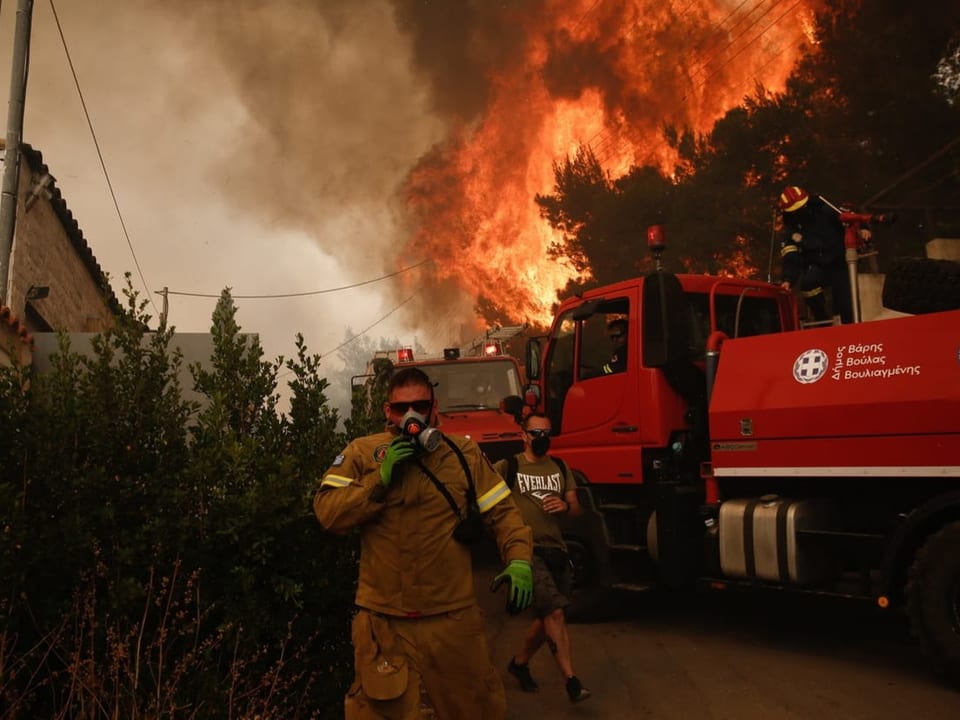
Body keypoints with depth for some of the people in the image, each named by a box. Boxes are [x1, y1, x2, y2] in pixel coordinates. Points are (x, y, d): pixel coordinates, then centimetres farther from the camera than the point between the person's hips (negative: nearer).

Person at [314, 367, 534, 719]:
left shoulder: (464, 454, 2)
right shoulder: (361, 453, -1)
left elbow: (502, 511, 3)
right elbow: (327, 513, -8)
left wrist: (519, 559, -14)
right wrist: (380, 479, -18)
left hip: (453, 616, 1)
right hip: (383, 620, -1)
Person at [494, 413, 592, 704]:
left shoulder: (560, 467, 13)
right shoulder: (508, 467, -2)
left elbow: (576, 510, 13)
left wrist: (565, 506, -9)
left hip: (556, 550, 6)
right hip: (527, 550, -6)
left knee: (546, 617, 14)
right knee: (555, 611, -18)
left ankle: (519, 662, 36)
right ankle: (571, 680, -12)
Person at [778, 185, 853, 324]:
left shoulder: (825, 210, -9)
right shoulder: (791, 230, -6)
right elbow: (791, 258, -11)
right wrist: (788, 280, -25)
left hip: (839, 263, 0)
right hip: (817, 266, 0)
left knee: (846, 305, -6)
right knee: (807, 283, -33)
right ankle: (823, 321, -16)